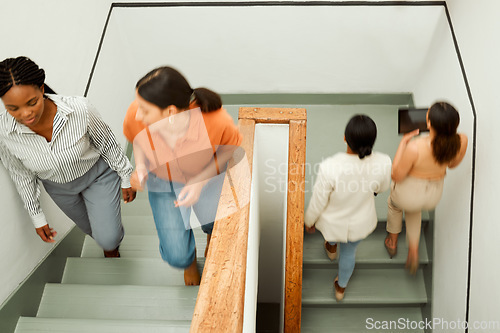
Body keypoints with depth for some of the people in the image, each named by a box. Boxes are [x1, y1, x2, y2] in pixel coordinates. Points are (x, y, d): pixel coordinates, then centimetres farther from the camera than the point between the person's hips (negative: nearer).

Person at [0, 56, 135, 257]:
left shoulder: (79, 109, -36)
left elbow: (108, 144, -17)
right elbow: (22, 176, -9)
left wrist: (126, 178, -4)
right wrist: (37, 216, 1)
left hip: (99, 174, -2)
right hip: (58, 186, 3)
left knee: (108, 239, -2)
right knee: (91, 229, 25)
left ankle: (112, 242, 37)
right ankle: (107, 242, 62)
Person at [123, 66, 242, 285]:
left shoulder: (216, 120, -40)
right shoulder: (135, 116, -33)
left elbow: (233, 145, -16)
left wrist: (201, 182, -25)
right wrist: (140, 166, -26)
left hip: (208, 177, 0)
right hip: (163, 181, 1)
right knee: (177, 256, 1)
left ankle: (211, 234, 54)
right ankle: (189, 257, 42)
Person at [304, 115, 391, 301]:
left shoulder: (330, 168, -40)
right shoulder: (383, 163, -31)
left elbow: (318, 202, -22)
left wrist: (309, 220, -1)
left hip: (333, 222, -2)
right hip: (361, 223, 2)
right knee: (349, 252, 32)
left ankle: (331, 247, 71)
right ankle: (341, 287, 59)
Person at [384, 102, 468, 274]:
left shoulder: (414, 148, -39)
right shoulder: (461, 141, -24)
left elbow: (396, 176, -21)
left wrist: (403, 142, -19)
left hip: (408, 194, -4)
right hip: (434, 195, 4)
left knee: (394, 205, 35)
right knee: (413, 209, 40)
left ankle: (392, 242, 57)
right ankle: (413, 250, 39)